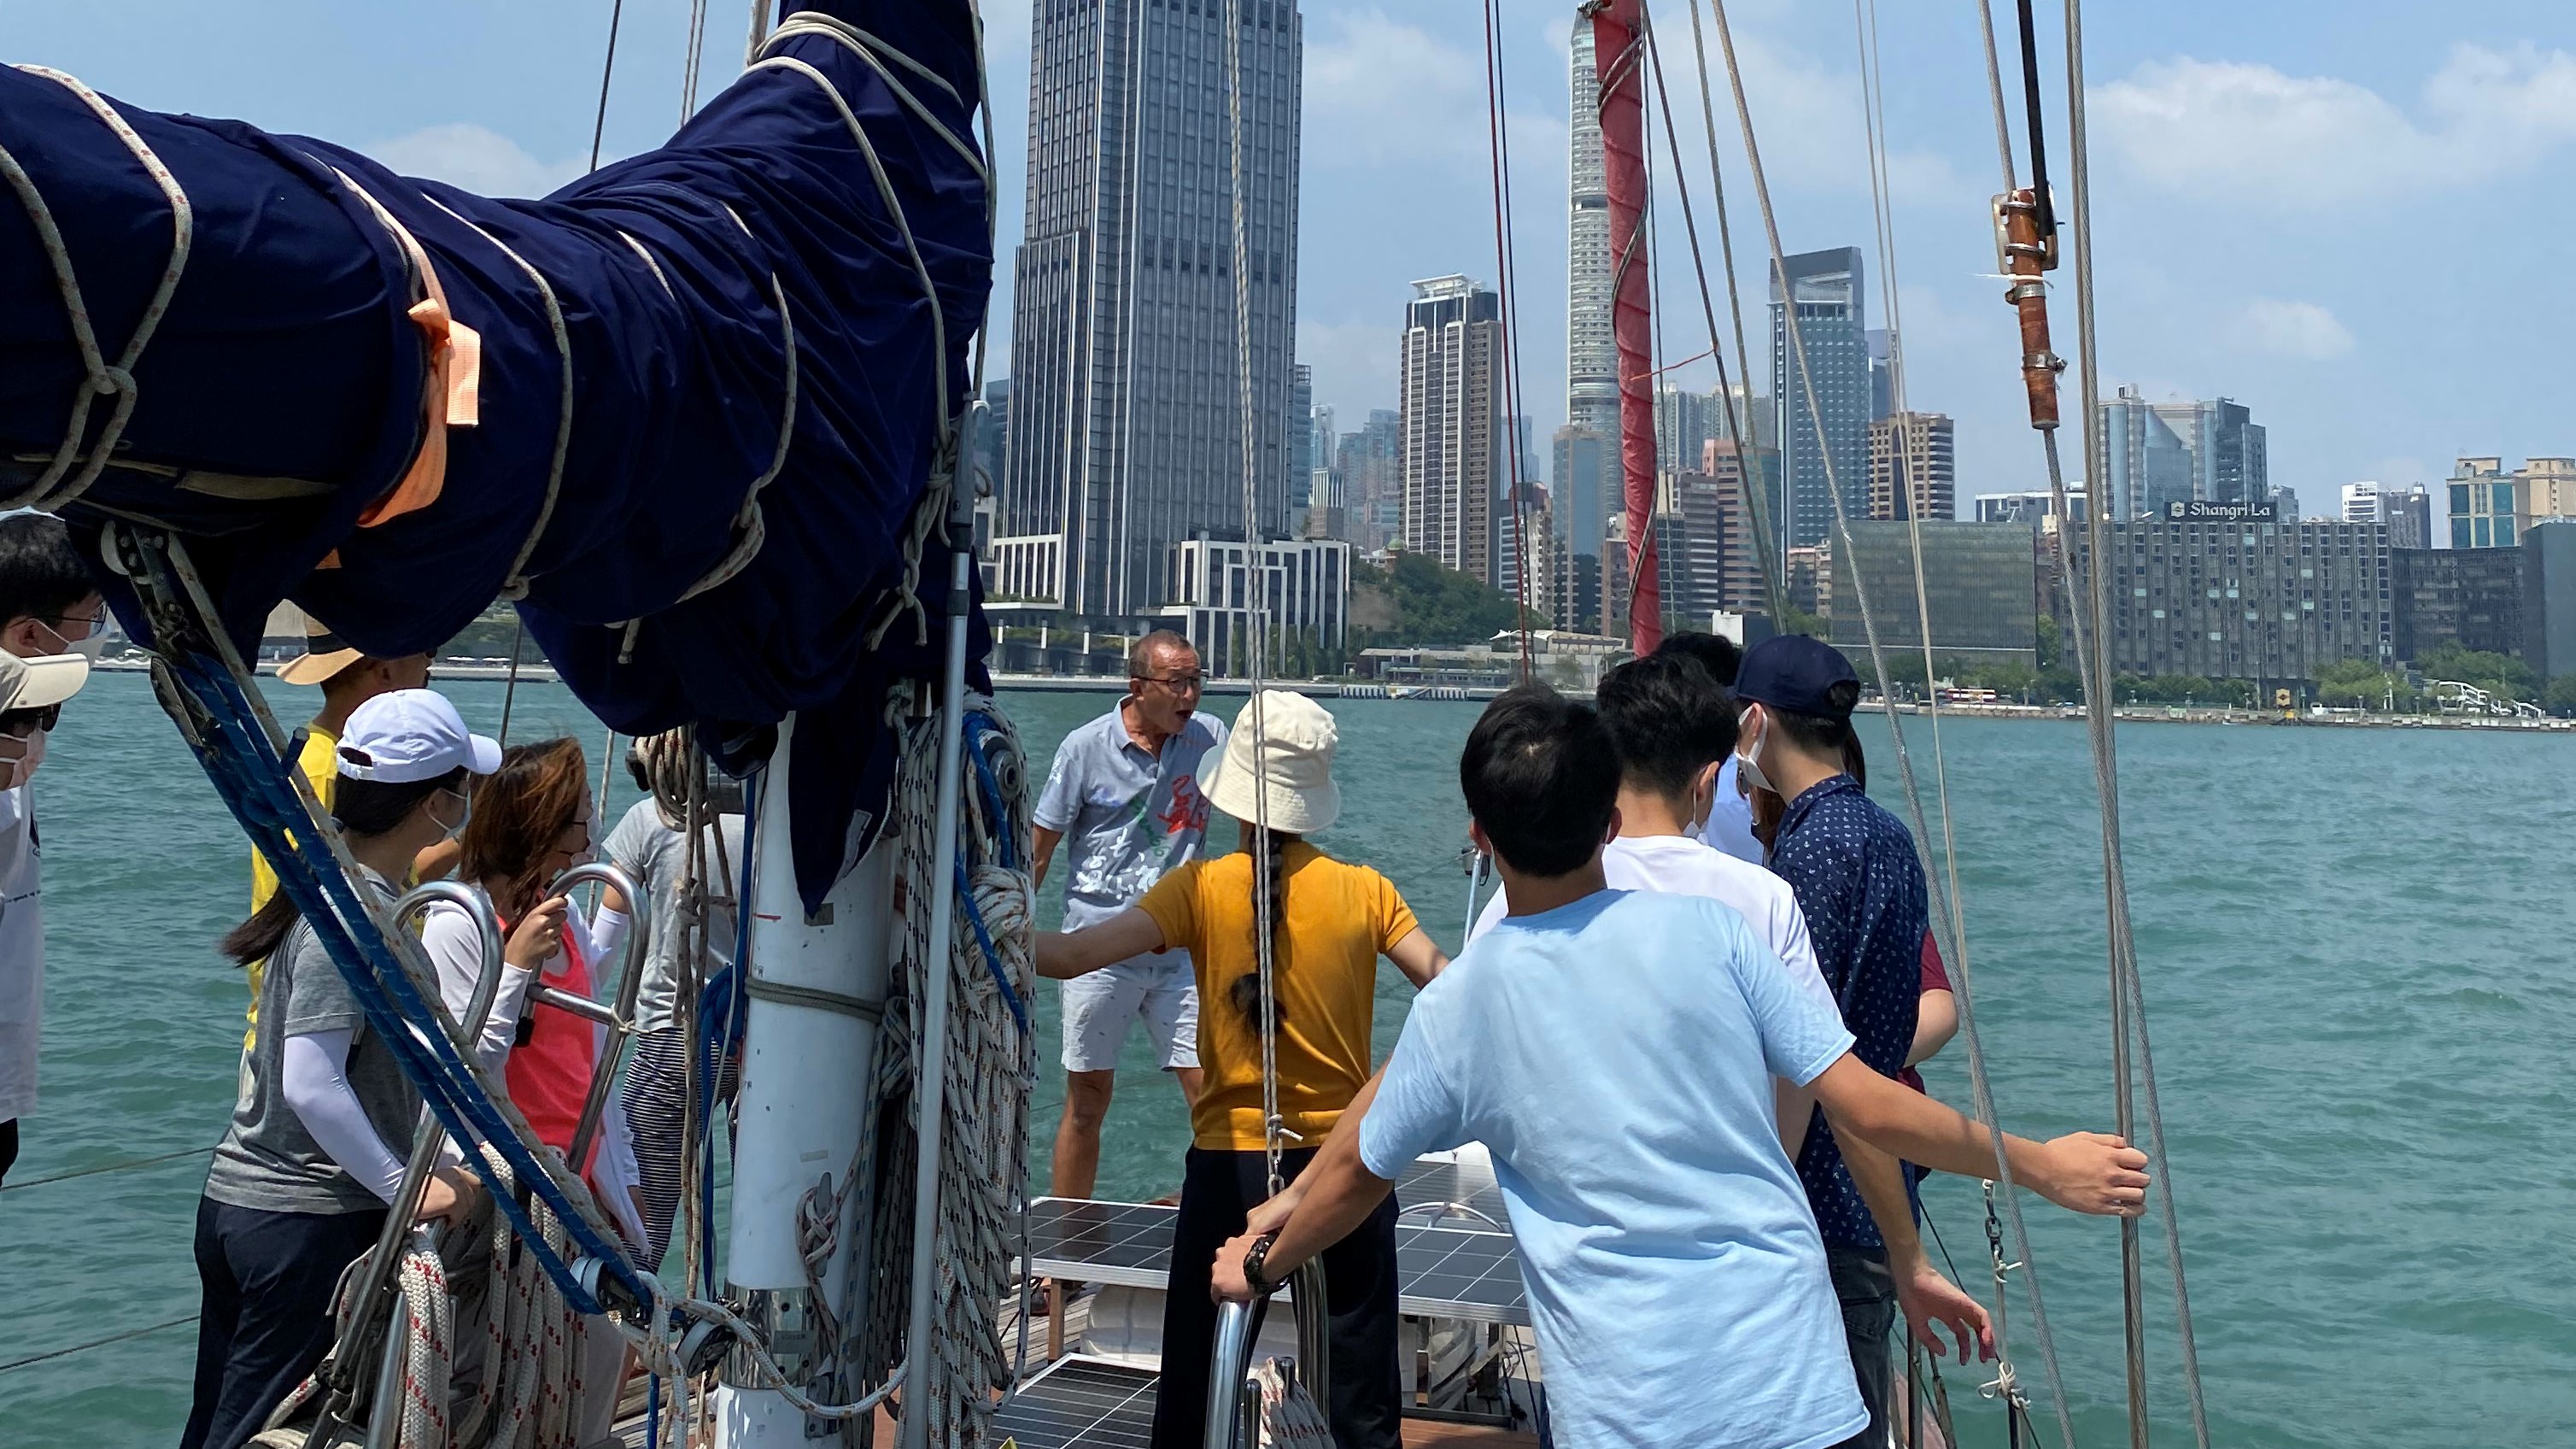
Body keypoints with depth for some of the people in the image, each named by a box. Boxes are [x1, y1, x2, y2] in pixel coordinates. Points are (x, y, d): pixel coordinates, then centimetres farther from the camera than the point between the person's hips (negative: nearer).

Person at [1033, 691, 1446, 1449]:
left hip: (1230, 1159, -1)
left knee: (1193, 1365, 14)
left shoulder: (1201, 889, -9)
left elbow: (1075, 954, -16)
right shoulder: (1366, 890, -6)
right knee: (1363, 1374, 13)